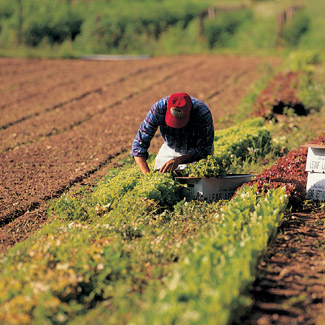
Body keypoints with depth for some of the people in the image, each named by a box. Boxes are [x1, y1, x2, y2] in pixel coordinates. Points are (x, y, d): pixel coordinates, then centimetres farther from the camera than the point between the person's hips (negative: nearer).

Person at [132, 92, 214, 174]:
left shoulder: (203, 114, -35)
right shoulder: (159, 108, -31)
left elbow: (204, 150, -27)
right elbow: (139, 144, -26)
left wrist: (178, 160, -42)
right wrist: (147, 174, -39)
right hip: (171, 149, 2)